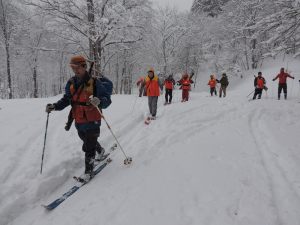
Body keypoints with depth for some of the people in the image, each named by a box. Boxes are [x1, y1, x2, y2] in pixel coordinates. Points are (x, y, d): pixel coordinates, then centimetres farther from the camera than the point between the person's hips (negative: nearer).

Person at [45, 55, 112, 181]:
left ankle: (88, 171, 19)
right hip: (78, 122, 7)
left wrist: (99, 101, -39)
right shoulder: (71, 83, 1)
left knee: (89, 147, -1)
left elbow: (107, 100, -18)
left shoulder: (94, 83, -16)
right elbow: (66, 100, 10)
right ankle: (100, 151, 57)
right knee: (87, 140, 27)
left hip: (92, 121, -6)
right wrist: (54, 107, -5)